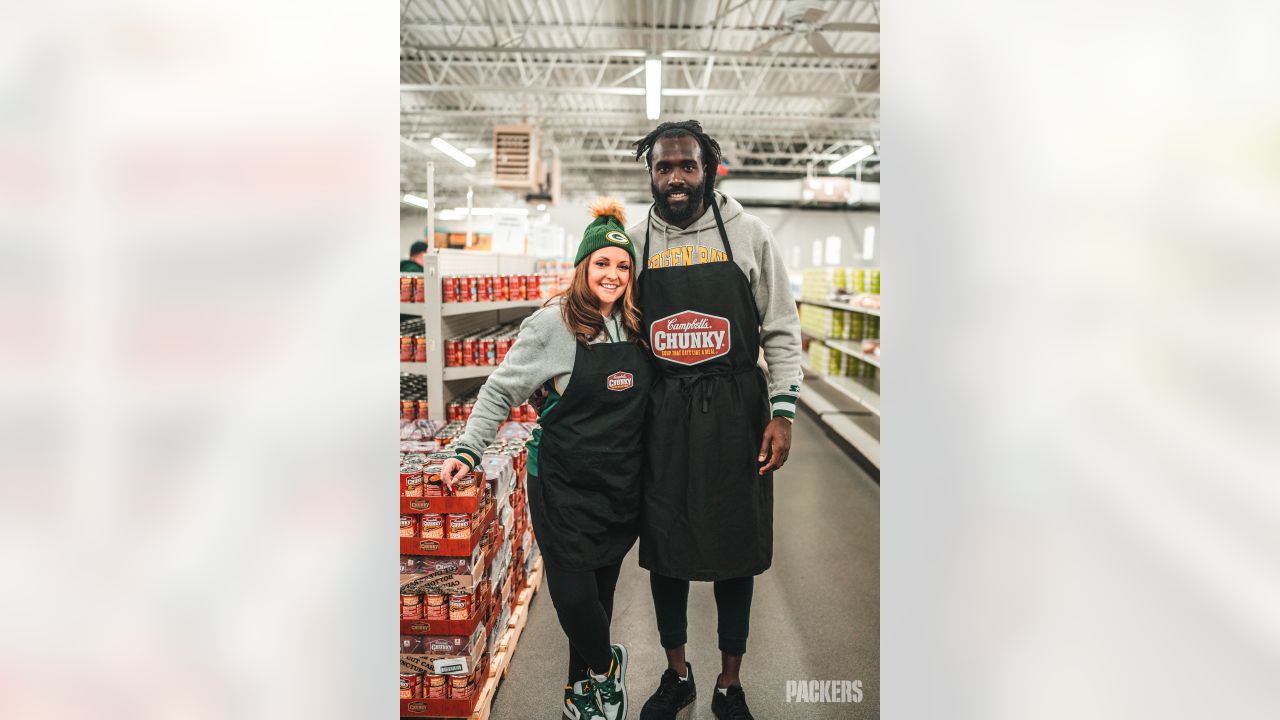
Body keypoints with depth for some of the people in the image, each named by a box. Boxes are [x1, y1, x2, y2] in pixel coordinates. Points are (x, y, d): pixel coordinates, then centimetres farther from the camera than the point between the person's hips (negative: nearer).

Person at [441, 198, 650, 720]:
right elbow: (501, 391, -5)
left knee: (601, 589, 13)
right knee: (573, 593, -4)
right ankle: (607, 666, 28)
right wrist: (468, 450, -12)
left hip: (622, 484, 4)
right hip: (562, 483, -4)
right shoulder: (552, 325, -10)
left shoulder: (637, 329, 4)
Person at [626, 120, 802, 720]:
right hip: (662, 415, 2)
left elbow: (781, 330, 1)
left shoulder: (748, 235, -1)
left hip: (733, 412, -1)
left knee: (734, 549, 9)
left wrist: (783, 412, -7)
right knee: (664, 547, 11)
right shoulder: (633, 243, 4)